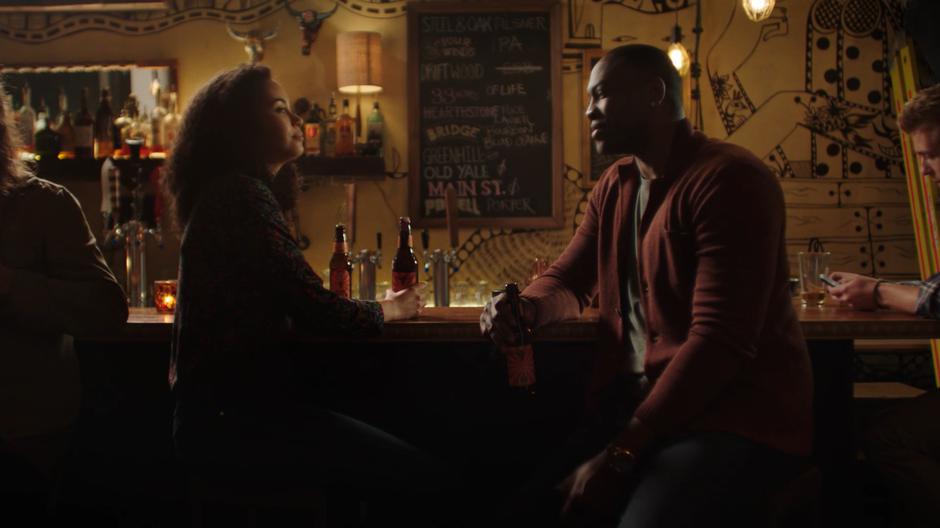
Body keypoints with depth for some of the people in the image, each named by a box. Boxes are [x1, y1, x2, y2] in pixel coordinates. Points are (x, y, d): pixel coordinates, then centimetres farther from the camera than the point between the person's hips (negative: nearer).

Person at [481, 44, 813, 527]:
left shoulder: (728, 179, -14)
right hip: (636, 403, 7)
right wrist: (528, 307, -5)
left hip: (736, 417, -7)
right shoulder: (614, 187, 13)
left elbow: (721, 339, -22)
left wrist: (621, 453, -22)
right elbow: (569, 280, 22)